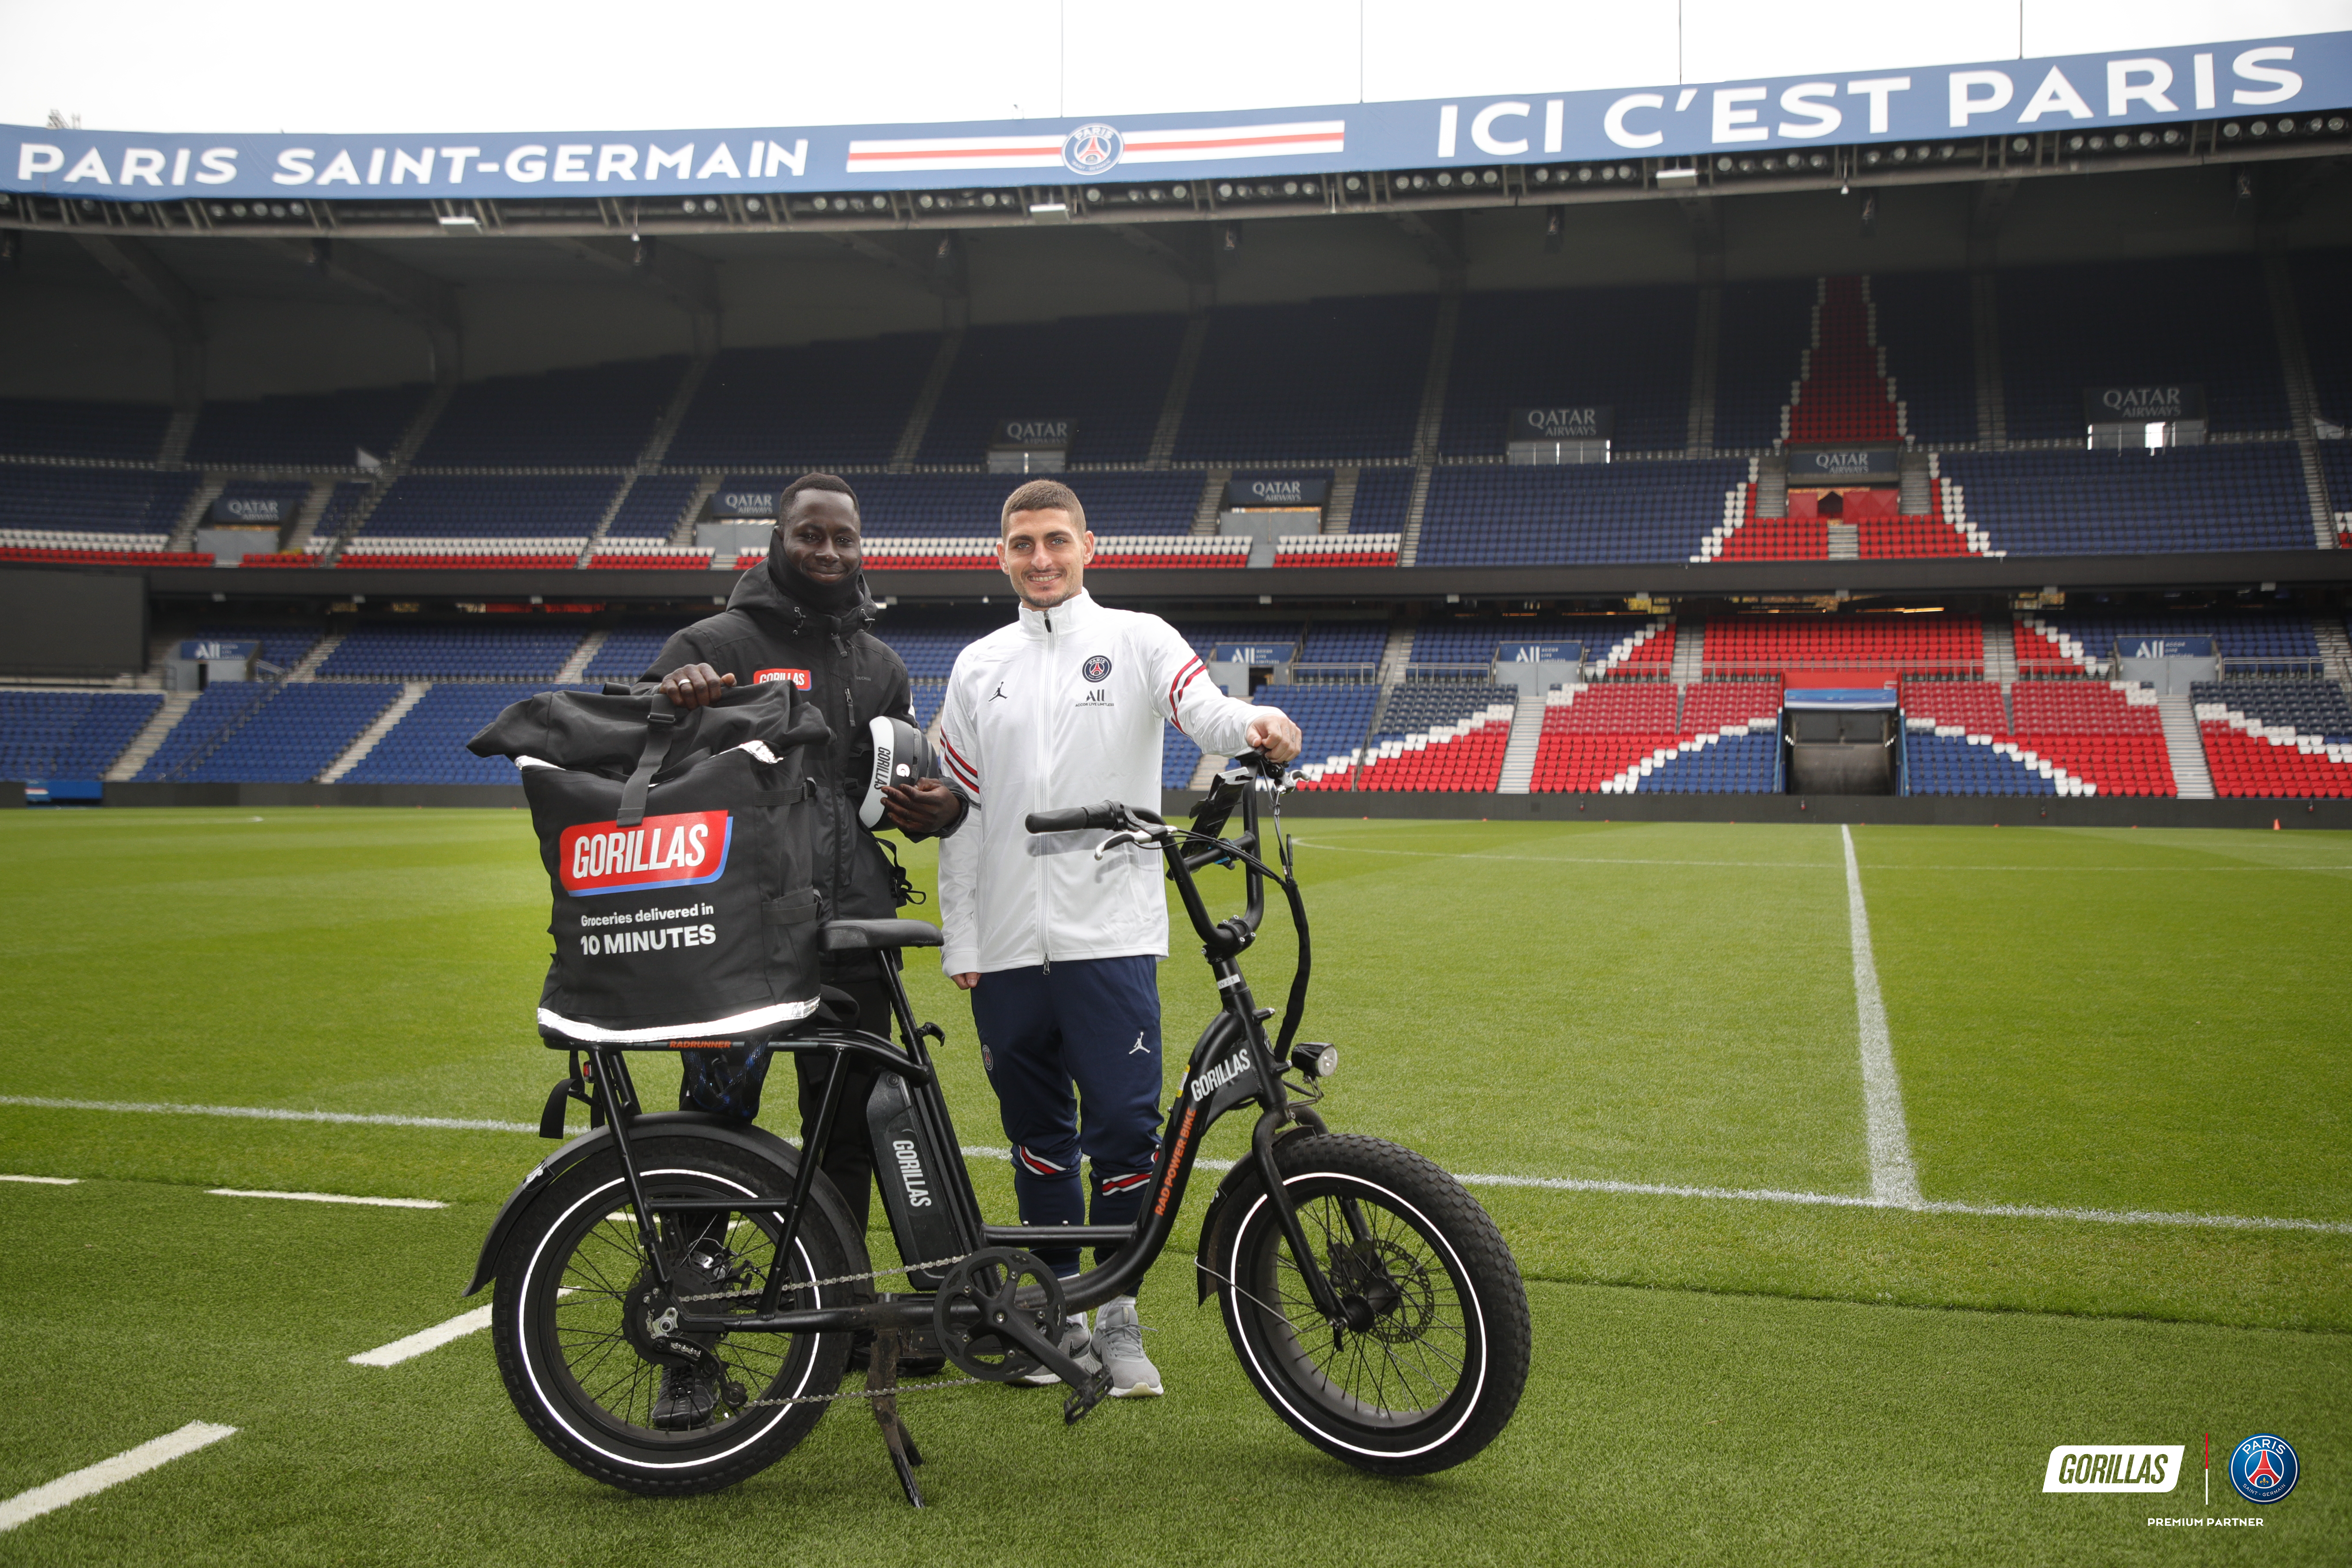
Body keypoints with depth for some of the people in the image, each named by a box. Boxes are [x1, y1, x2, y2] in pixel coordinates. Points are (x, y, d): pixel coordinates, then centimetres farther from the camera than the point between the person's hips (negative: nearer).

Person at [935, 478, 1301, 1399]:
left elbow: (1203, 710, -14)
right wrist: (959, 941, 9)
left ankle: (1120, 1320, 10)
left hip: (1111, 933, -3)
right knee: (1037, 1134, 10)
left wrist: (1259, 727, -38)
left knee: (1125, 1128, -5)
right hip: (1008, 943, 3)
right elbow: (960, 813, 13)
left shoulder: (1139, 641, 5)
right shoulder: (978, 668, 14)